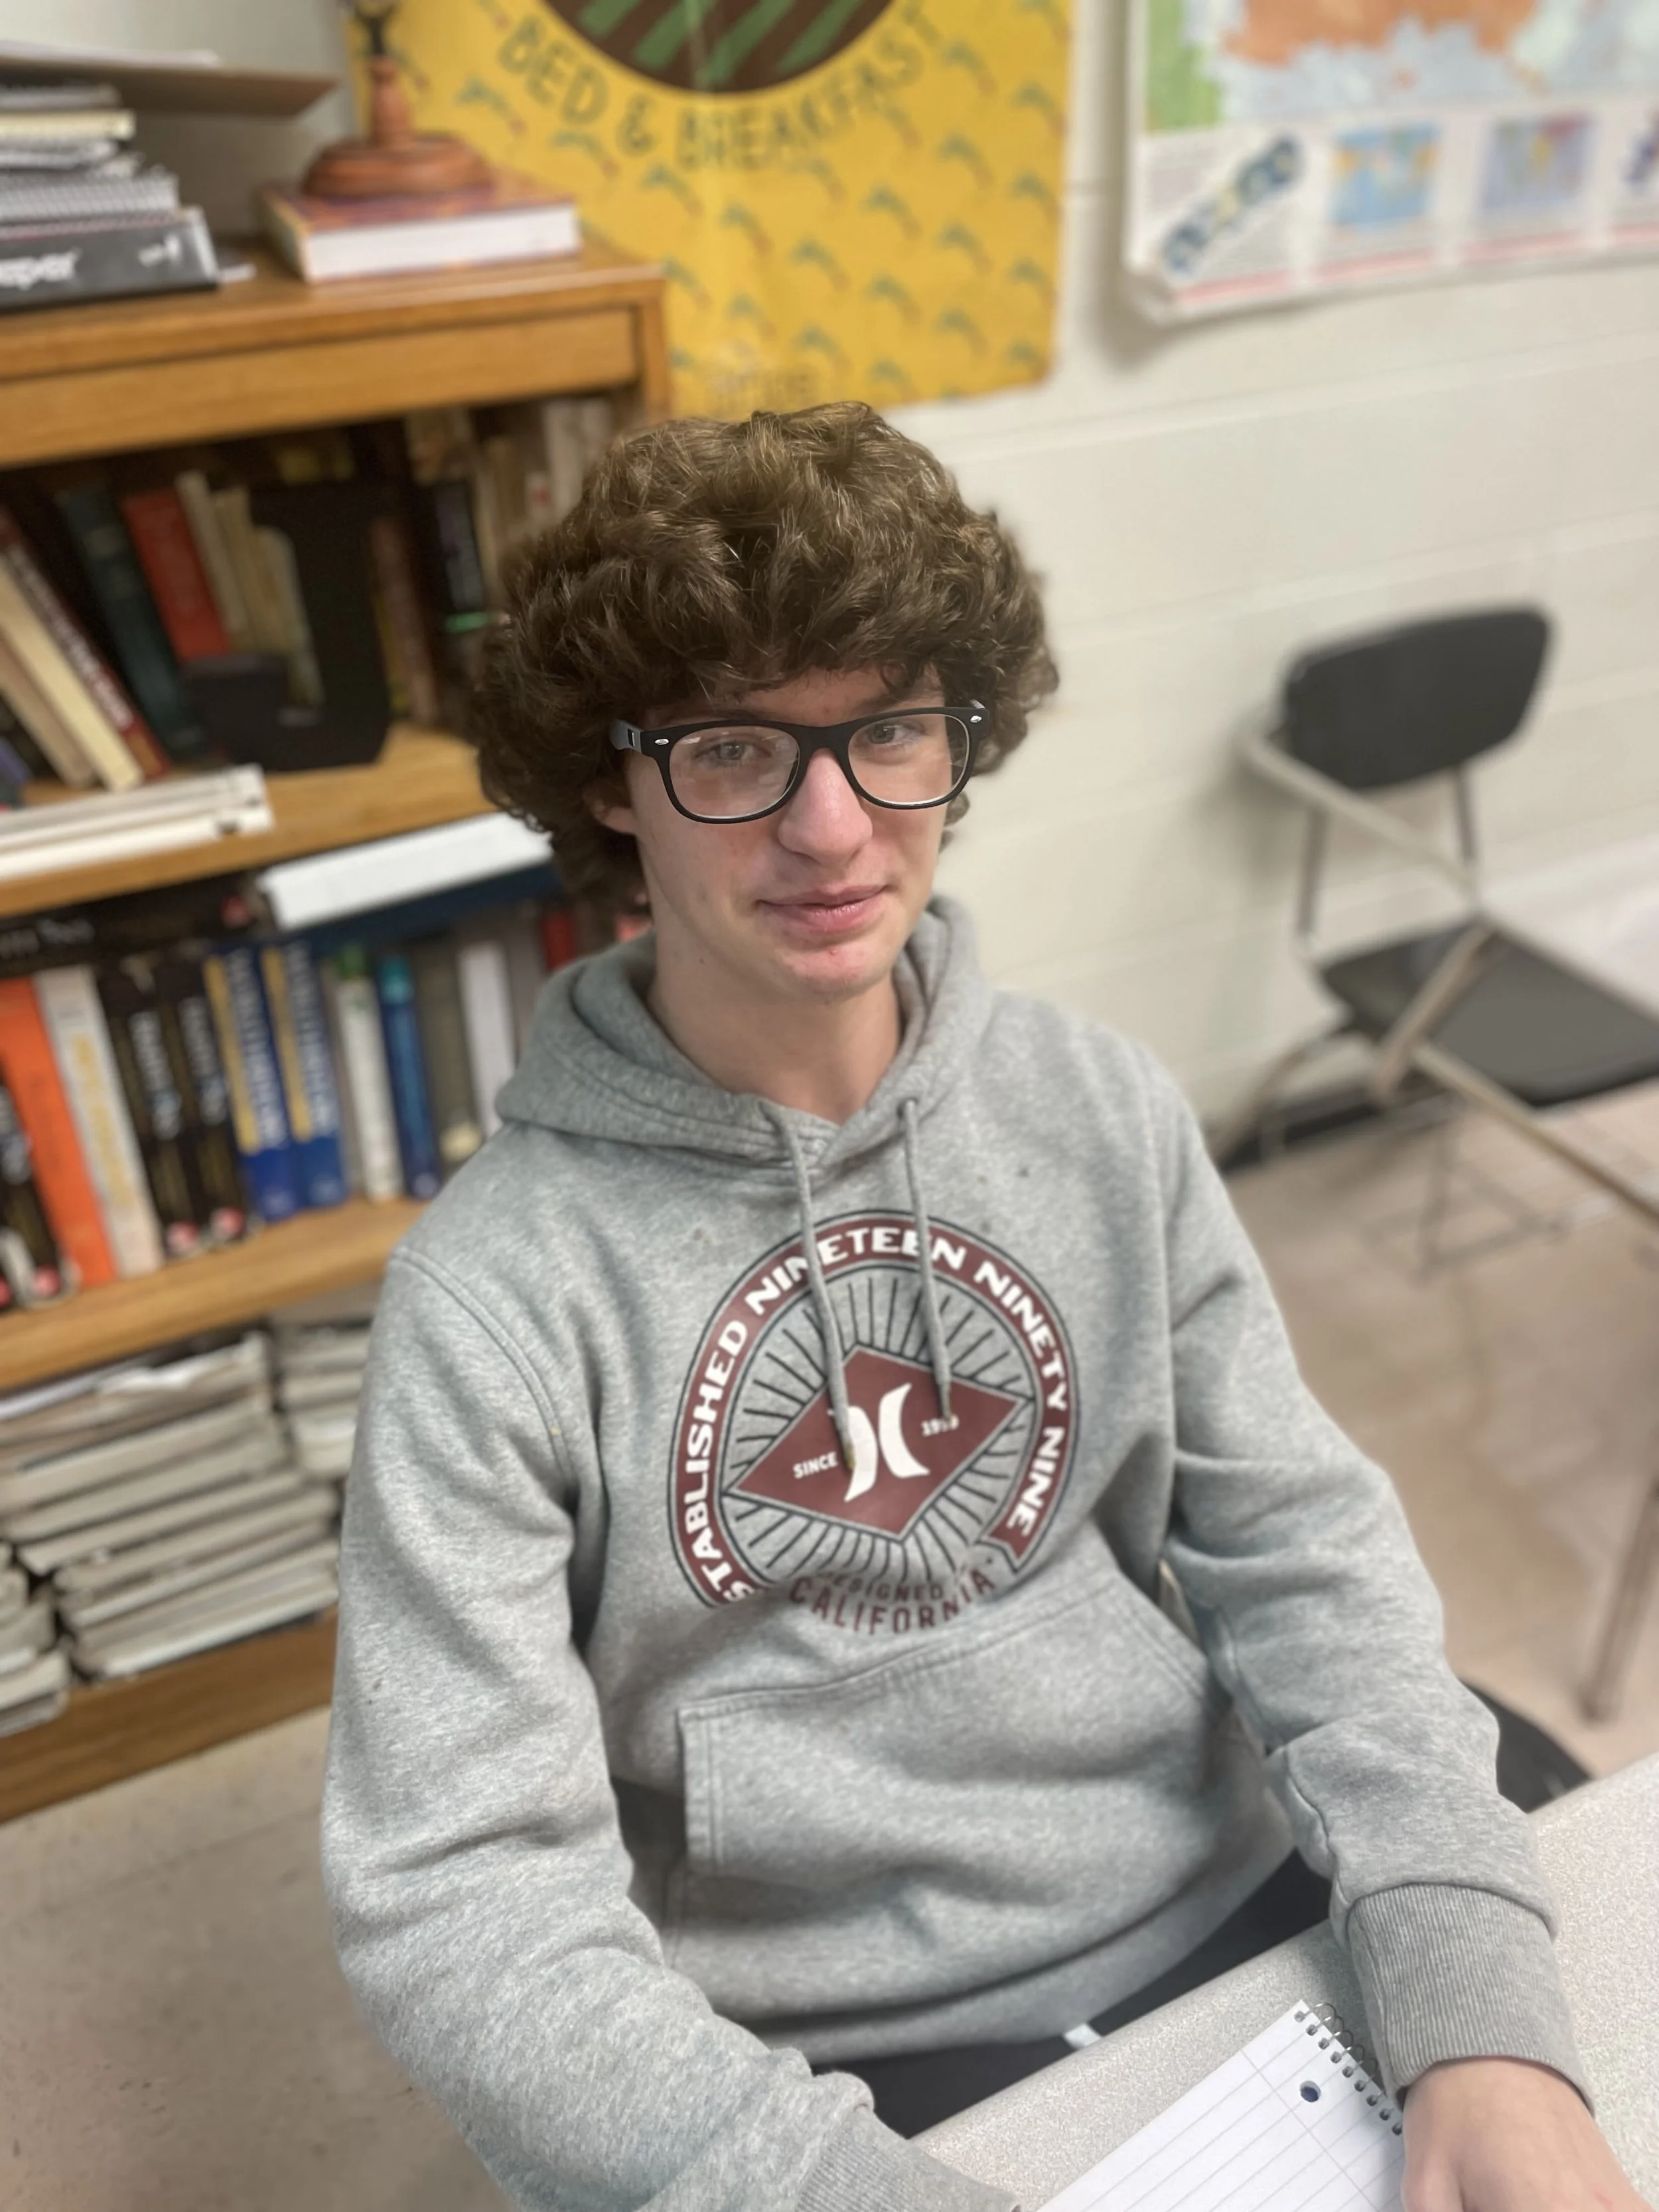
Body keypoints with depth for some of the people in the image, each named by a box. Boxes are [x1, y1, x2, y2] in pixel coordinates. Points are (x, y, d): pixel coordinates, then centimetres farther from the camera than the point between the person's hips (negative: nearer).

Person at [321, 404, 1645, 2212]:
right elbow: (461, 1906, -16)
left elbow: (1302, 1551, -2)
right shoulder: (496, 1292, -16)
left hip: (1242, 1928, 3)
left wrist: (1481, 2018, -13)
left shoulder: (1104, 1112, -3)